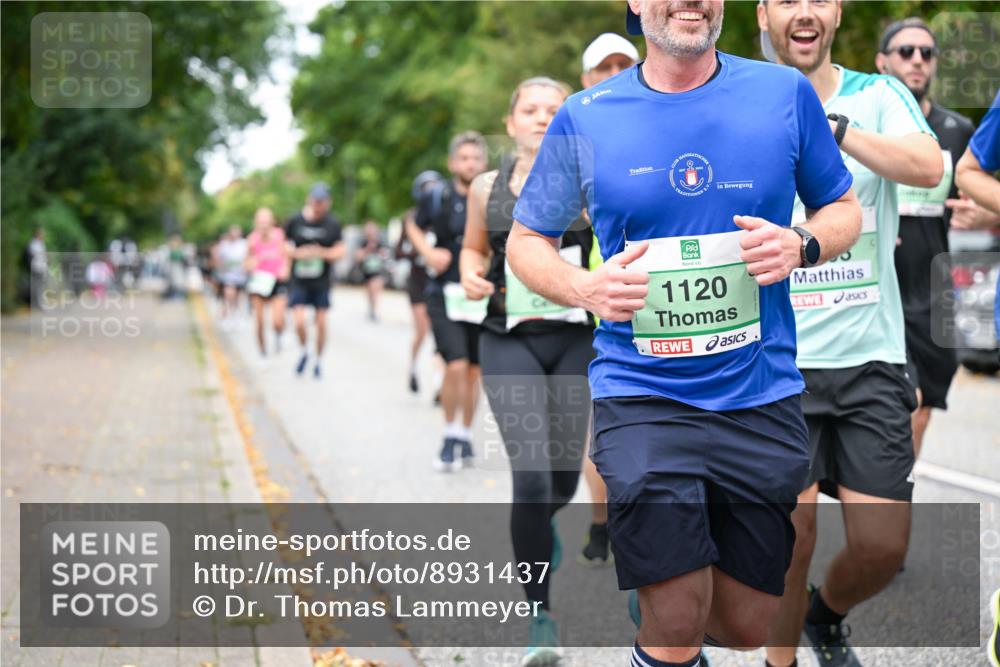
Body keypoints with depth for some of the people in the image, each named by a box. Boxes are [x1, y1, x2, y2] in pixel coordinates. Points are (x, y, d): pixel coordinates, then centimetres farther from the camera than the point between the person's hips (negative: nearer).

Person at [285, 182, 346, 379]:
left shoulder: (333, 224, -3)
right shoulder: (295, 221, -3)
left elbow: (341, 250, -2)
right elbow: (285, 245, 6)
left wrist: (324, 253, -21)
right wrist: (297, 253, -15)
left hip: (322, 281, 1)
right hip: (299, 280, -1)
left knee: (321, 321, 3)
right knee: (299, 321, -13)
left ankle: (318, 361, 23)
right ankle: (304, 352, 17)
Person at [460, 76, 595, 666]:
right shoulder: (487, 188, 5)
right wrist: (471, 275, 1)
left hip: (575, 340, 1)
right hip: (509, 342, 0)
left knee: (564, 477, 7)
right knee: (531, 474, -15)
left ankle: (540, 525, 48)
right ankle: (540, 616, -3)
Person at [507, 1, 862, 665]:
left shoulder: (786, 93, 0)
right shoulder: (584, 119, -1)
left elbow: (844, 208, 12)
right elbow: (525, 241, 9)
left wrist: (803, 246, -11)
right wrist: (583, 287, -12)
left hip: (760, 393, 2)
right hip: (642, 396, -2)